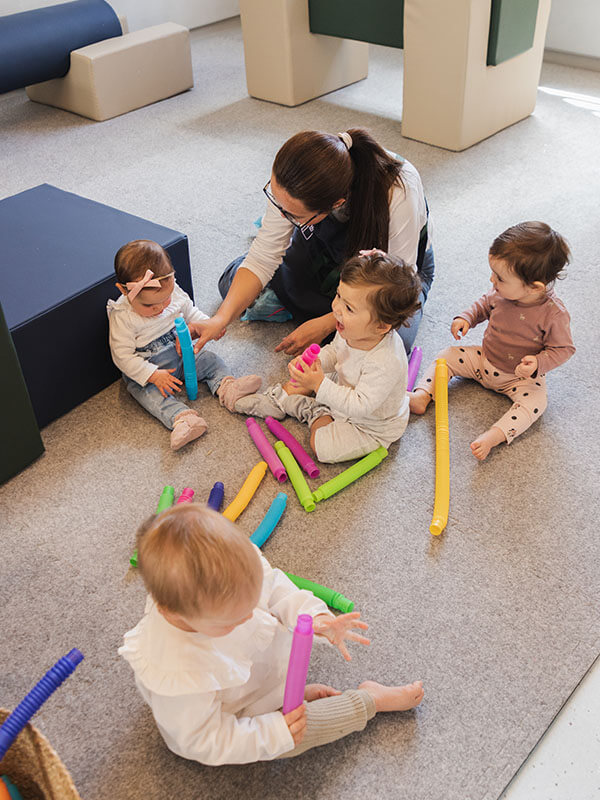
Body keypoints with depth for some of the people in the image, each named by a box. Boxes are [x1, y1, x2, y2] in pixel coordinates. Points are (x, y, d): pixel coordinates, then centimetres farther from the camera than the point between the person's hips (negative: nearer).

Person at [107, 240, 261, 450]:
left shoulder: (174, 292, -9)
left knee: (211, 360, -7)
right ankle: (182, 417, -48)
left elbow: (191, 313, 11)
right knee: (151, 393, -31)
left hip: (182, 356, 6)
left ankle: (228, 389, -21)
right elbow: (123, 356, -21)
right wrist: (153, 376, -28)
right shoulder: (122, 317, -23)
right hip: (145, 372, -5)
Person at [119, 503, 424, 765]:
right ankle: (371, 700, 15)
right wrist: (276, 734, -29)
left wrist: (316, 616, -26)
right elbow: (204, 742, -28)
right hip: (235, 718, -6)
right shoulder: (179, 677, -45)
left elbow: (274, 588, -11)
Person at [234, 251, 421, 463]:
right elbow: (333, 352, 3)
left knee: (323, 446, -17)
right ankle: (276, 399, 28)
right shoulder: (350, 332, -17)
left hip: (372, 427, -8)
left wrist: (321, 386, -42)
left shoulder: (385, 364, -42)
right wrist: (313, 363, -18)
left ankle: (316, 414, 9)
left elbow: (360, 406, -38)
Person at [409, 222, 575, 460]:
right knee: (448, 355, -4)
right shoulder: (503, 292, -15)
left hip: (519, 376, -5)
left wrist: (538, 364, -32)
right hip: (484, 359, 5)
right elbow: (486, 304, 8)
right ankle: (421, 396, -16)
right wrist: (466, 318, -9)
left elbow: (562, 348, -16)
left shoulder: (554, 314, -29)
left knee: (535, 401, -30)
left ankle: (493, 436, -41)